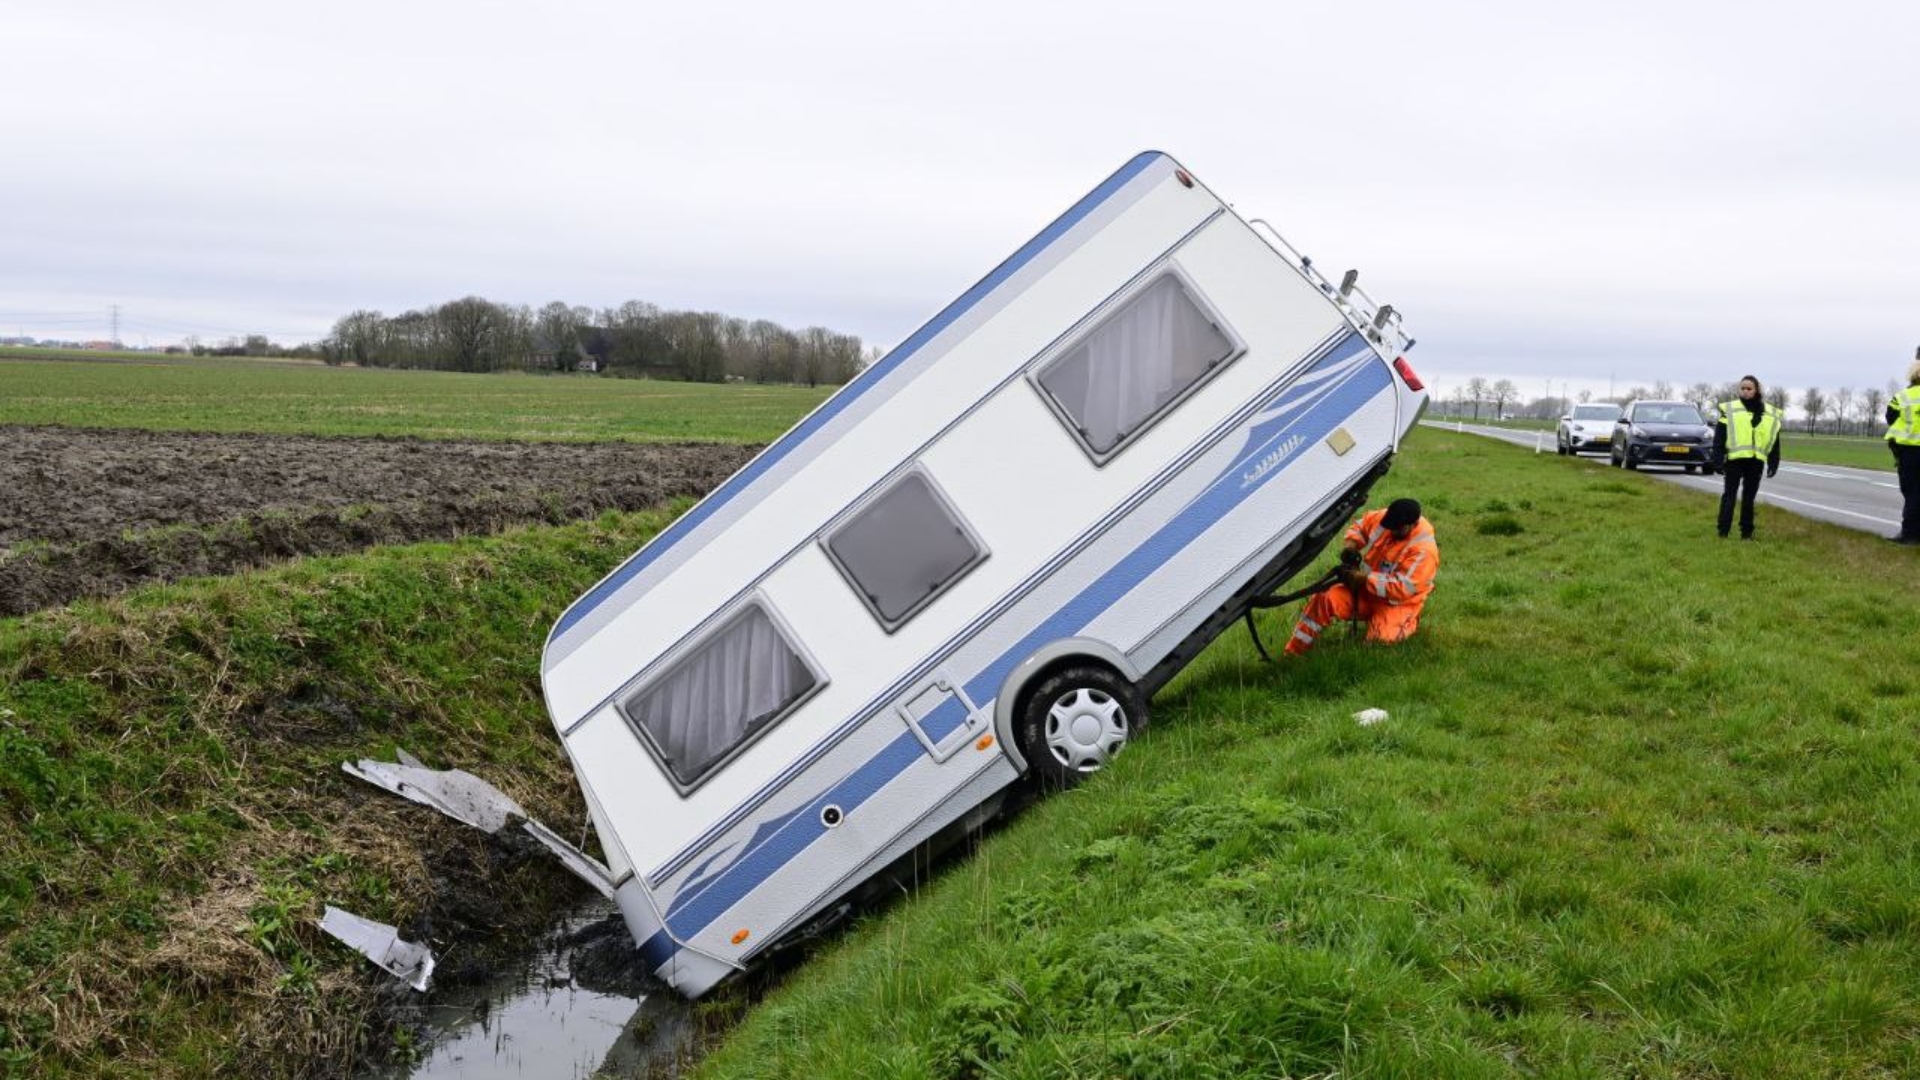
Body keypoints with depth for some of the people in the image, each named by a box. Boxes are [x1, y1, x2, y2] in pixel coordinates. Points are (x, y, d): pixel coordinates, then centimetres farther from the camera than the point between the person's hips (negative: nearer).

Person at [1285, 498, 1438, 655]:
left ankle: (1408, 621, 6)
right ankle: (1294, 651, -11)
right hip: (1366, 589, 5)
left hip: (1396, 603, -5)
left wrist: (1364, 579, -33)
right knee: (1324, 599, -18)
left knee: (1381, 638, -30)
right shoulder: (1382, 519, -7)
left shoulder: (1423, 550, -25)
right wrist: (1351, 543, -9)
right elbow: (1360, 525, 13)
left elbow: (1403, 588, -30)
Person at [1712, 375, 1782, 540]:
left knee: (1749, 497, 10)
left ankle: (1747, 532, 17)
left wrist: (1774, 463, 10)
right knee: (1729, 494, -1)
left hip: (1756, 461, 3)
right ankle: (1723, 531, 0)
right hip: (1735, 459, -3)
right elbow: (1719, 436, -2)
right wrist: (1718, 459, -8)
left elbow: (1774, 440, 13)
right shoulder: (1730, 410, 0)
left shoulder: (1770, 415, 9)